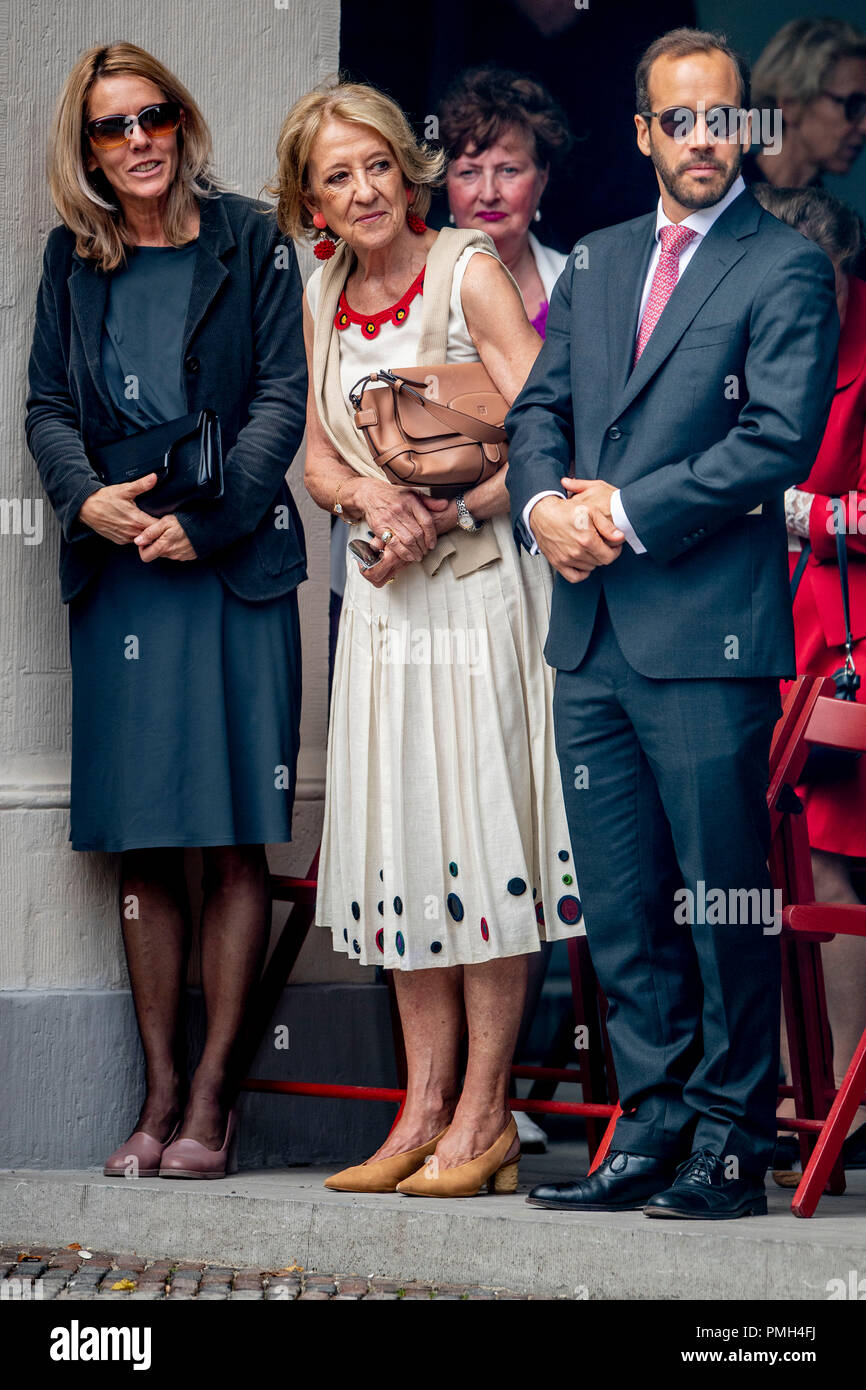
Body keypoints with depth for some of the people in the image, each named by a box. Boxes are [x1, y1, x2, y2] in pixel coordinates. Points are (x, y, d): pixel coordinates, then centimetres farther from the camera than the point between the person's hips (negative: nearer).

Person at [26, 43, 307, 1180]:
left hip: (235, 563, -3)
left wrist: (207, 516, -11)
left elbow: (282, 396, -1)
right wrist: (86, 496, -9)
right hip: (117, 567, 3)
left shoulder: (250, 242, 4)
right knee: (142, 845, 4)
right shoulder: (74, 260, 13)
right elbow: (46, 404, 11)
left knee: (235, 840, -4)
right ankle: (159, 1091, 9)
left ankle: (212, 1097, 0)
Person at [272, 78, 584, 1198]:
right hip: (382, 598, 6)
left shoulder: (467, 272, -8)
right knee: (396, 839, 6)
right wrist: (372, 496, -10)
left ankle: (485, 1116, 0)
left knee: (480, 829, -6)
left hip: (478, 582, -6)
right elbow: (319, 462, 12)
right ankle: (425, 1107, 12)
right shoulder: (323, 297, 10)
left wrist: (438, 516, -17)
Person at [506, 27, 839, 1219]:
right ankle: (652, 1135, 16)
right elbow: (539, 407, 16)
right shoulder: (596, 266, 18)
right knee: (621, 911, 9)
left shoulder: (787, 269, -2)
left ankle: (731, 1148, 6)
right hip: (592, 631, 6)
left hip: (709, 633, -6)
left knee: (726, 906, -2)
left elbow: (780, 440, -12)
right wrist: (544, 505, -5)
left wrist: (629, 515, -13)